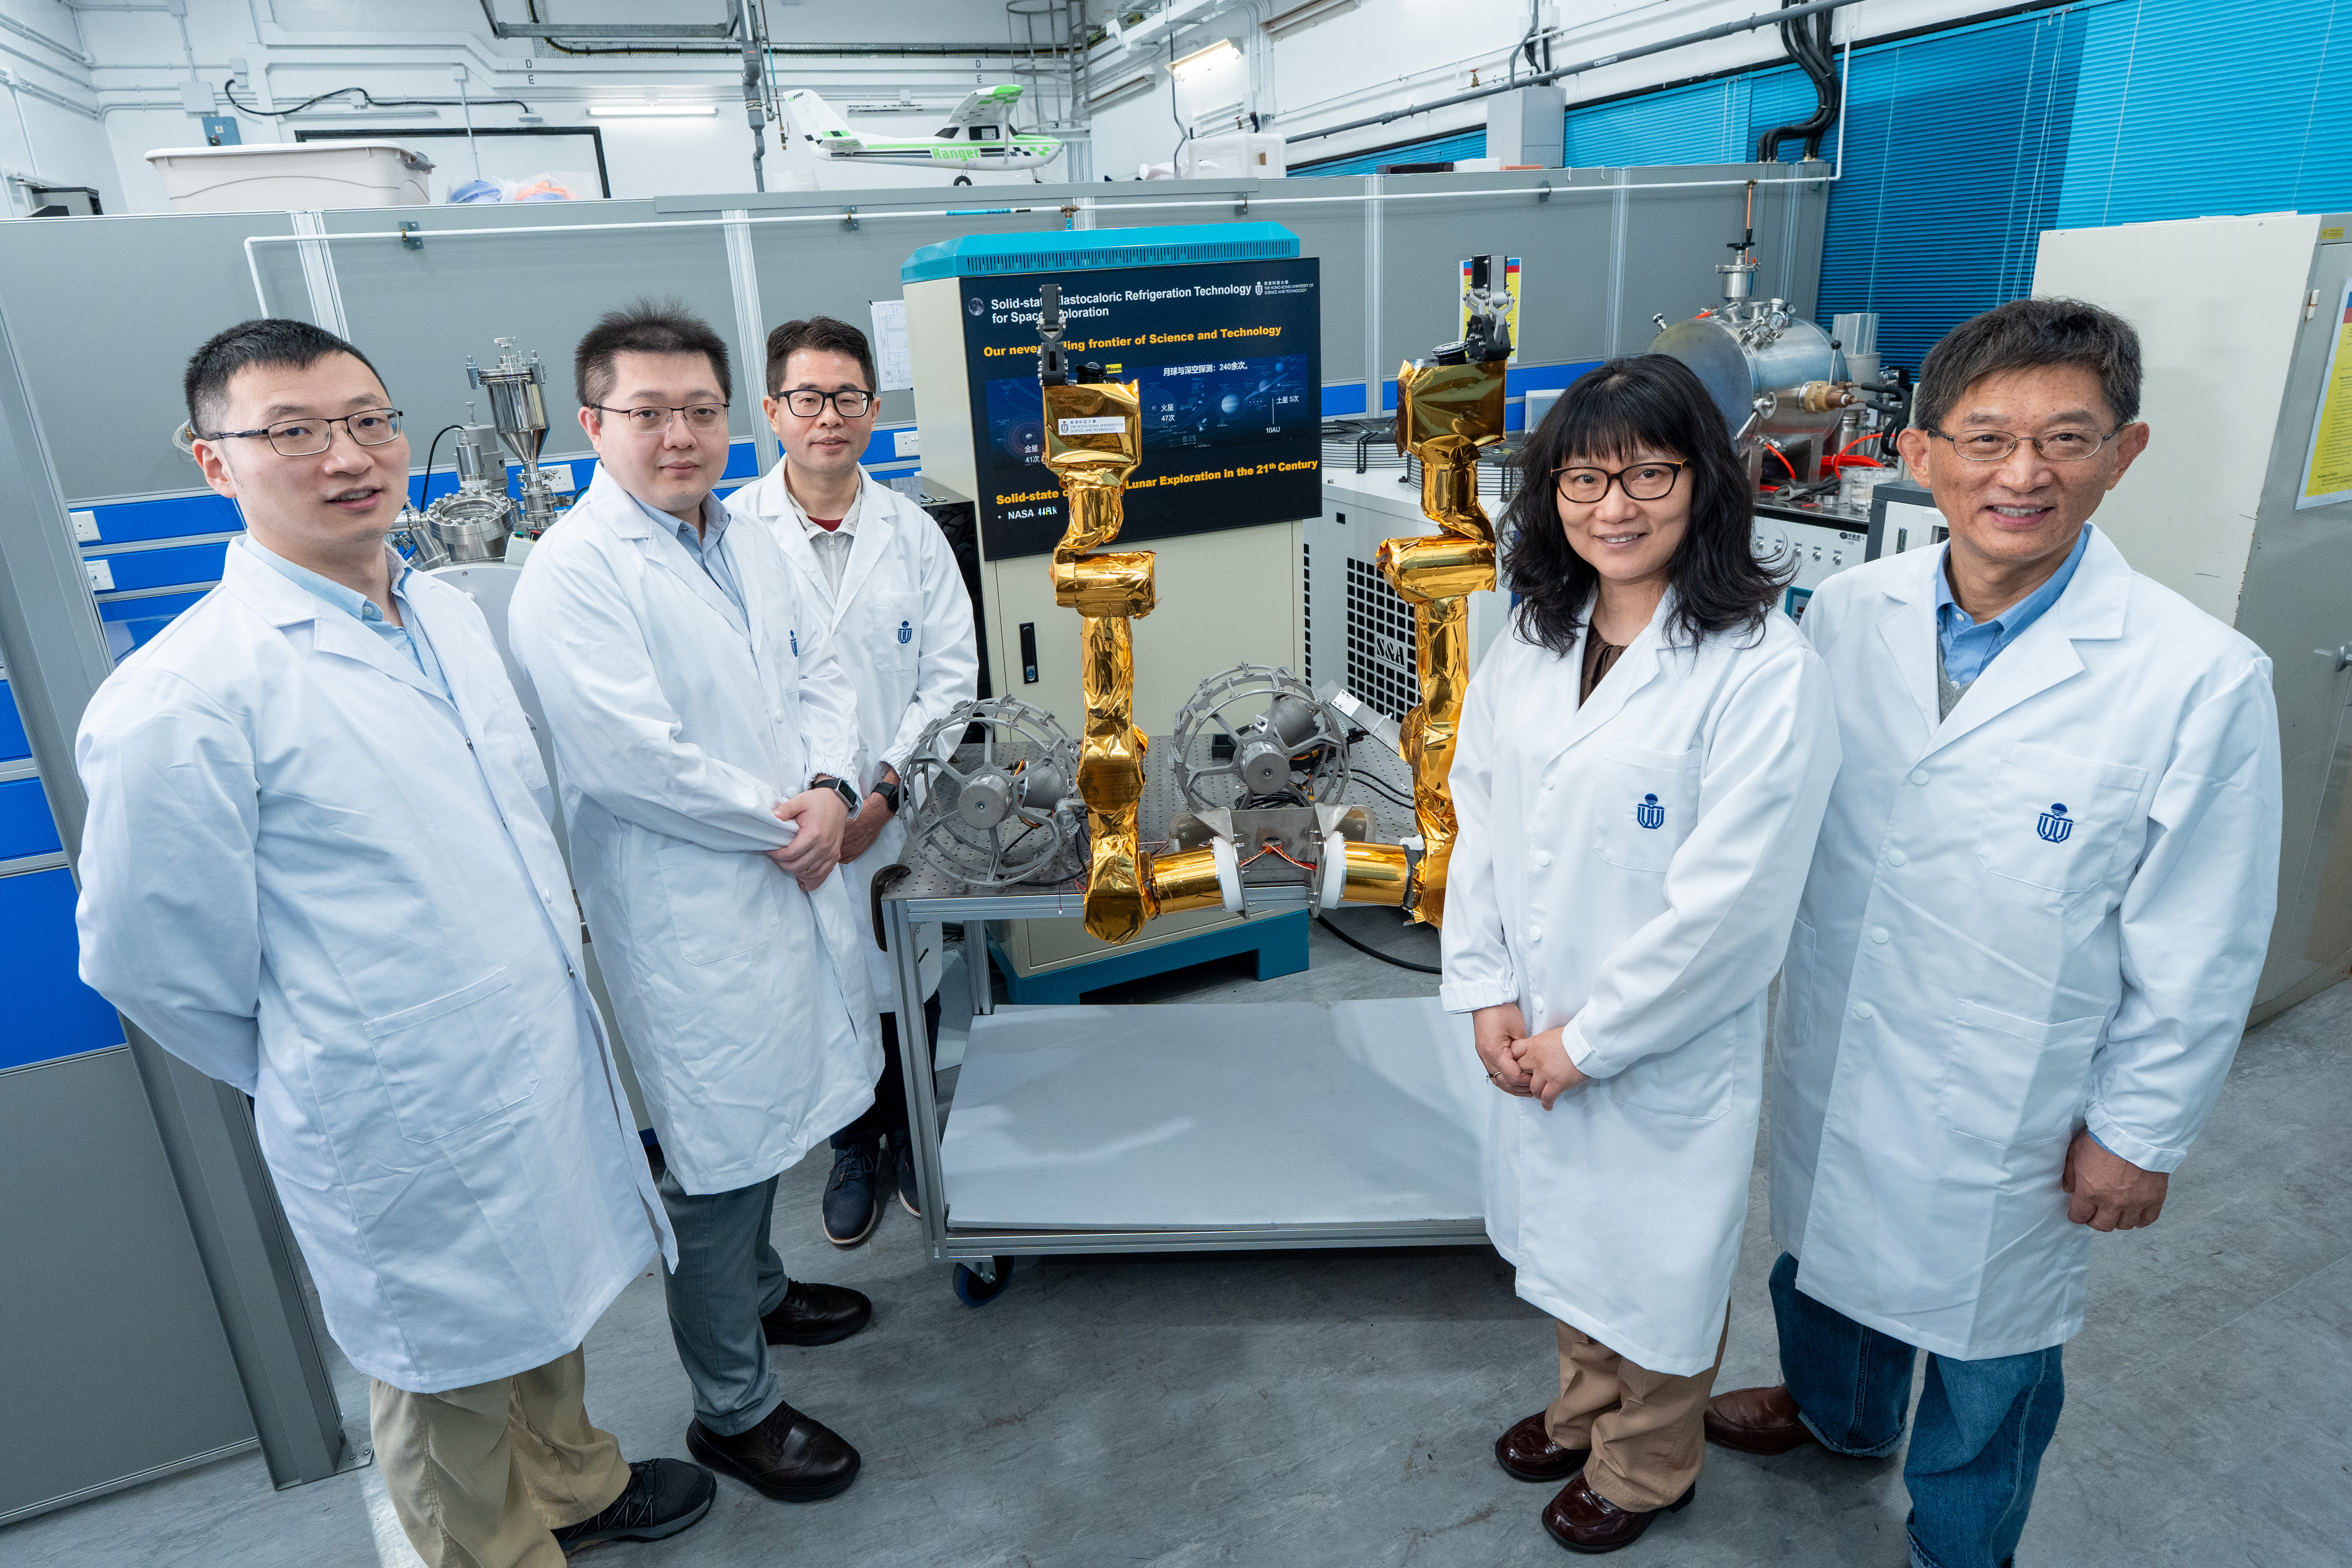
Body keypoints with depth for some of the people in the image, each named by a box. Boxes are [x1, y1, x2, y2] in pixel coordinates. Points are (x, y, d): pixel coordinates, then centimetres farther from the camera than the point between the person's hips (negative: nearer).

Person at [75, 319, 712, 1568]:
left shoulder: (447, 614, 2)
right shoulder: (180, 699, -21)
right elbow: (154, 961, -13)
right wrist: (324, 1076, 2)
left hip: (548, 1065, 7)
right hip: (411, 1131, -7)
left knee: (546, 1316, 29)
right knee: (454, 1379, 18)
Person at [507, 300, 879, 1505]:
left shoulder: (745, 543, 10)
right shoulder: (573, 573, -17)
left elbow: (820, 676, 11)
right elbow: (630, 756, -24)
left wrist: (829, 792, -7)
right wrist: (779, 827, -14)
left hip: (790, 885, 8)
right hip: (690, 918, -8)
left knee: (768, 1125, 24)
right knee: (720, 1159, 6)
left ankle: (757, 1290, 49)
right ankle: (732, 1410, 26)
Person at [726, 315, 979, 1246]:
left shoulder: (913, 532, 2)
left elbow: (951, 678, -1)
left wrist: (885, 792, -10)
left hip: (901, 816, 2)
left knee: (911, 992, 15)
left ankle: (913, 1137, 40)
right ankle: (853, 1148, 38)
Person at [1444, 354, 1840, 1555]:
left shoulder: (1764, 670, -21)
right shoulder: (1531, 638, 0)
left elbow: (1728, 905, -22)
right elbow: (1478, 818, 2)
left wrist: (1587, 1042, -16)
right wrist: (1488, 996, -5)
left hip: (1667, 1053, -5)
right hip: (1536, 1038, 6)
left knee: (1658, 1270, 17)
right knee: (1568, 1233, 26)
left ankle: (1646, 1469, 47)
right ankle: (1584, 1410, 55)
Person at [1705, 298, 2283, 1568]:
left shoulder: (2201, 678, -21)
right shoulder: (1844, 615, -10)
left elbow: (2199, 952, -12)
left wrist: (2137, 1135, -6)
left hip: (2014, 1107, -3)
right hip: (1831, 1053, 4)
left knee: (1988, 1350, 20)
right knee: (1826, 1250, 28)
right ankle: (1835, 1410, 59)